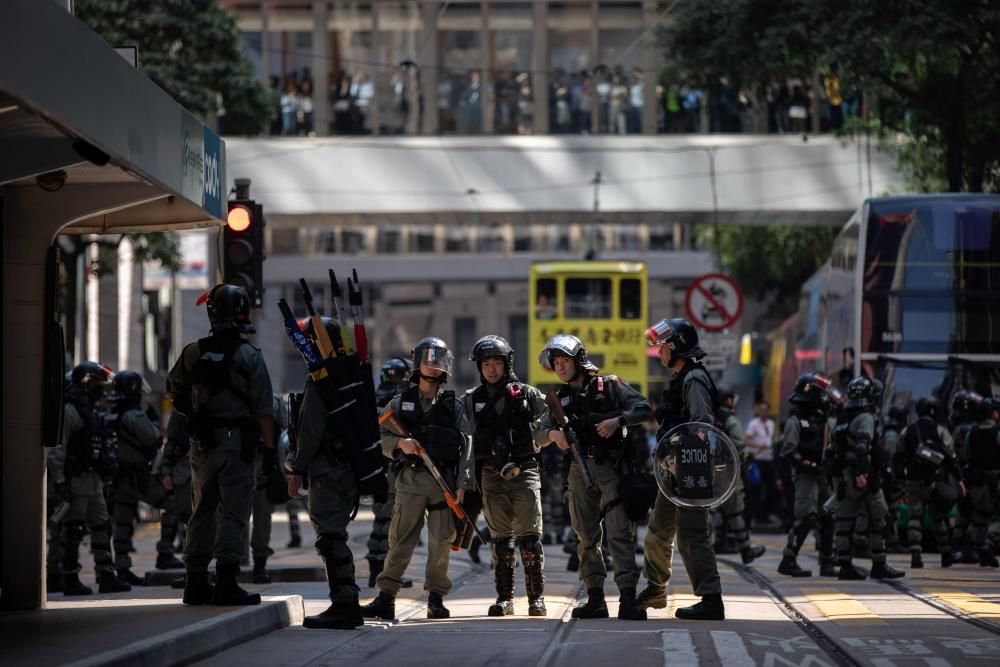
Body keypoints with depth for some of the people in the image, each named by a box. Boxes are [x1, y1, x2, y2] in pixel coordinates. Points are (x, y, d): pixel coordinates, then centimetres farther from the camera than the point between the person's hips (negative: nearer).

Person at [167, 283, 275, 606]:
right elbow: (264, 409, -10)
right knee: (232, 512, -3)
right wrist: (270, 448, -4)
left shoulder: (193, 353, 3)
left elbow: (173, 391, 17)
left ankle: (196, 582, 14)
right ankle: (226, 581, -9)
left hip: (202, 443, 4)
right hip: (237, 442, -4)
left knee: (202, 511, 12)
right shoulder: (250, 356, -8)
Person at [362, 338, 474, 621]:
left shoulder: (454, 406, 9)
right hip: (410, 480, 0)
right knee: (400, 540, -6)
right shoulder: (400, 403, 11)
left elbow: (466, 446, 3)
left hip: (445, 482, 0)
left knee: (441, 543, 1)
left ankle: (436, 599, 9)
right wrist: (400, 443, -12)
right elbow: (383, 439, 10)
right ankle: (385, 598, -7)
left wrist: (463, 484, -7)